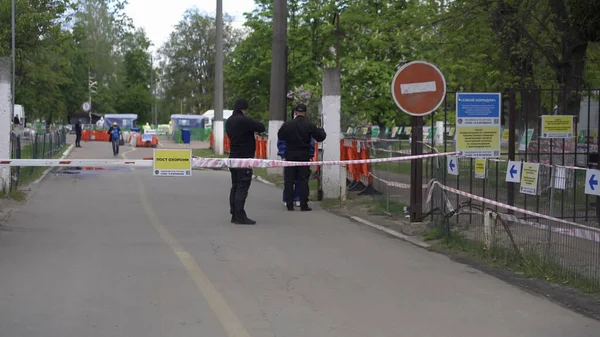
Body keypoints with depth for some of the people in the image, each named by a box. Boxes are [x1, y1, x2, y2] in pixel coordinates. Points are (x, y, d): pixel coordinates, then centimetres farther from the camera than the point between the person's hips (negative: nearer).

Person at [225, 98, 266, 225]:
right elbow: (261, 127, -16)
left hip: (233, 156, 9)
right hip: (244, 157, -9)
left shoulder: (229, 121, 12)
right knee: (242, 187, -8)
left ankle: (234, 214, 15)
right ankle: (240, 216, -10)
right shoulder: (244, 120, -17)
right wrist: (254, 124, 6)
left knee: (235, 186, 12)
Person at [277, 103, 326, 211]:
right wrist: (322, 131, 20)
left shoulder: (287, 124, -4)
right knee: (303, 180, 4)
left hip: (290, 155, 1)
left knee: (289, 180, 6)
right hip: (304, 156, -1)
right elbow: (320, 137, -2)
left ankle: (290, 204, 5)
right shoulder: (310, 125, -6)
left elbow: (280, 136, 7)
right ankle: (303, 205, 0)